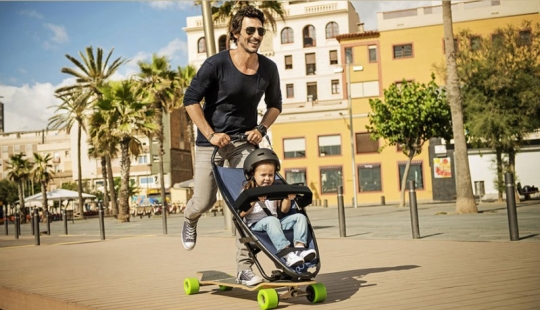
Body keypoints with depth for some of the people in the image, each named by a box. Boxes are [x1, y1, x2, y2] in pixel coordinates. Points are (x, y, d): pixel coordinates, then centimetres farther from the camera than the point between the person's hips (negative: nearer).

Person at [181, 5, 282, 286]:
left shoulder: (268, 69, -3)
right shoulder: (217, 64, -15)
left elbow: (275, 104, 13)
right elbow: (191, 99, -11)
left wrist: (262, 129, -4)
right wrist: (210, 134, -17)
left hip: (245, 140, 3)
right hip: (212, 140, -2)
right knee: (204, 202, 2)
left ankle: (244, 268, 2)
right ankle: (190, 219, 42)